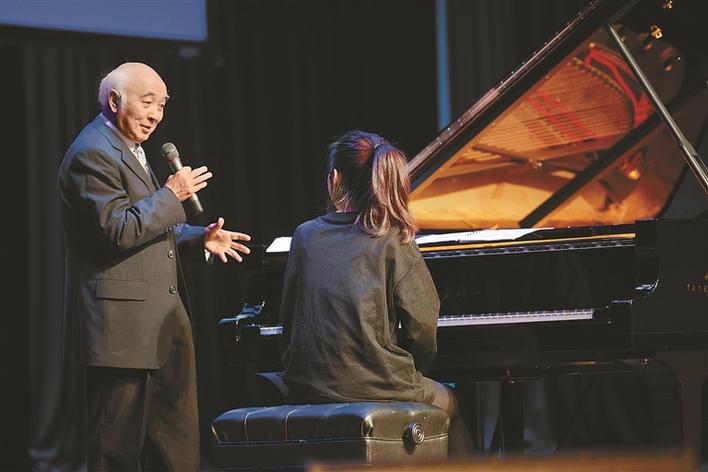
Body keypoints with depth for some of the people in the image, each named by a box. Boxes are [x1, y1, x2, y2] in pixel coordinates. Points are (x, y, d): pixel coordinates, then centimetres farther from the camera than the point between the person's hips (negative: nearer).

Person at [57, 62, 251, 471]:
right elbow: (118, 231, -23)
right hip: (124, 325, -10)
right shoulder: (93, 154, -13)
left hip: (163, 322, 10)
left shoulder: (131, 150, 20)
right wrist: (172, 195, -16)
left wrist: (198, 238, 13)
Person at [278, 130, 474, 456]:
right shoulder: (393, 242, -7)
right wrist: (413, 372, 11)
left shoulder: (305, 236, 3)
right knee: (446, 401, 28)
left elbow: (288, 320, 8)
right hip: (376, 386, -4)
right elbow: (422, 327, -7)